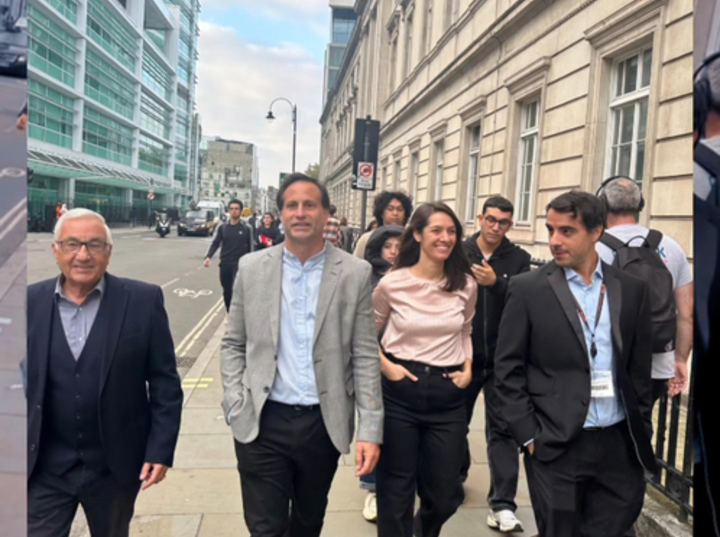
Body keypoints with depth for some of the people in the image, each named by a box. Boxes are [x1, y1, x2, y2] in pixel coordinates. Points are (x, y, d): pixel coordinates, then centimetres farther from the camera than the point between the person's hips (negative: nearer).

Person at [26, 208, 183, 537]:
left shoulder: (143, 301, -10)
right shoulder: (30, 302, -3)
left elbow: (165, 382, -6)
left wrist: (161, 449, -9)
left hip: (116, 465, 0)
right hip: (44, 467, 1)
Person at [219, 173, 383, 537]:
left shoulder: (355, 274, -5)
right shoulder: (251, 268, -1)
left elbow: (365, 356, -4)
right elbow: (233, 345, 5)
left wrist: (370, 429, -8)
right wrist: (236, 408, -5)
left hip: (324, 422, 1)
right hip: (262, 423, 0)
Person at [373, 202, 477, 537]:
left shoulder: (466, 285, 1)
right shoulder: (392, 283, -7)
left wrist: (468, 368, 2)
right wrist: (385, 366, -8)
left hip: (448, 394, 3)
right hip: (399, 391, -2)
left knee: (445, 495, 13)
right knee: (396, 490, 9)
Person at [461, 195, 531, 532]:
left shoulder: (519, 259, -1)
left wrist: (496, 283, -28)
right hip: (462, 355, 1)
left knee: (502, 429, 0)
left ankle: (503, 505, 6)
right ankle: (455, 476, 42)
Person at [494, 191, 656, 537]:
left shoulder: (632, 289, 3)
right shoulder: (528, 288, -7)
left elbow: (639, 367, 10)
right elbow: (508, 370, -5)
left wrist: (642, 429, 8)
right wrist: (528, 436, -8)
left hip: (619, 443, 3)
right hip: (556, 446, -2)